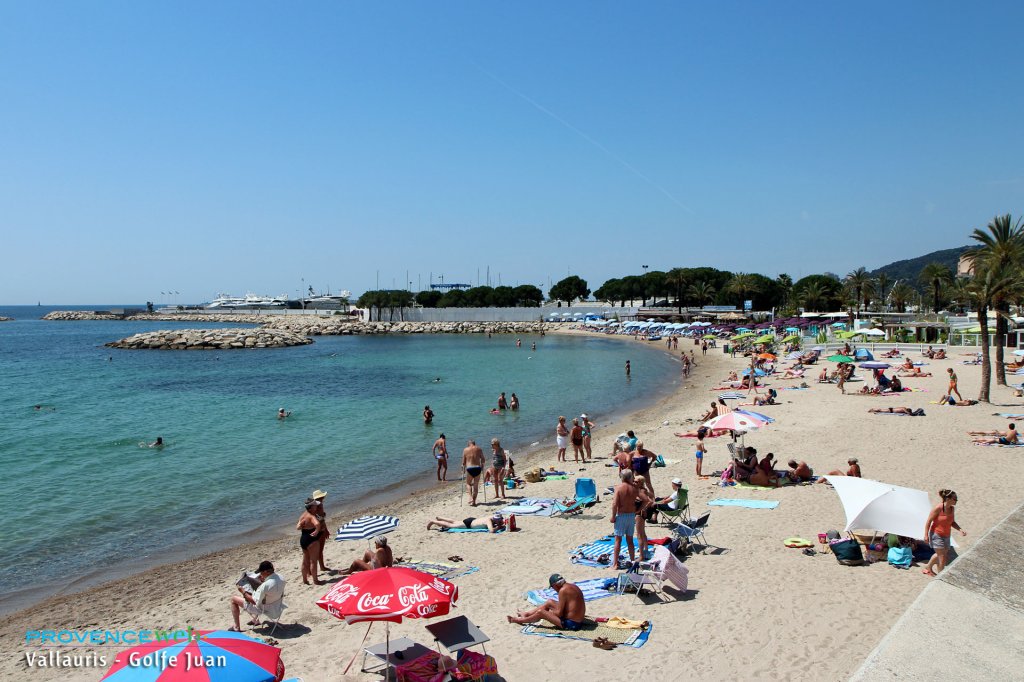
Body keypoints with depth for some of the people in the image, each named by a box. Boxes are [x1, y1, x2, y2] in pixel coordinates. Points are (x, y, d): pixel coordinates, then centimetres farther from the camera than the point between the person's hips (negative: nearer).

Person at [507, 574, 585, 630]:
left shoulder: (563, 590, -21)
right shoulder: (572, 586, 6)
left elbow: (559, 613, -18)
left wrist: (549, 612, 1)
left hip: (571, 624, -9)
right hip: (578, 621, 9)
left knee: (540, 612, -4)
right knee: (549, 602, 20)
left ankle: (519, 620, 19)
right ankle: (526, 614, 32)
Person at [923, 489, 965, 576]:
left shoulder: (952, 509, -1)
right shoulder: (938, 509, -21)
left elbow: (952, 522, 12)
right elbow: (929, 521, -16)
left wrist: (960, 529, -4)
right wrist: (926, 535, -17)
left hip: (946, 536, 8)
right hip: (936, 535, -7)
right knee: (942, 557, -7)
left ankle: (928, 568, 43)